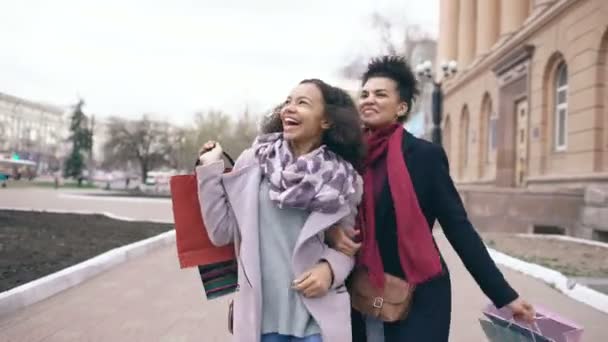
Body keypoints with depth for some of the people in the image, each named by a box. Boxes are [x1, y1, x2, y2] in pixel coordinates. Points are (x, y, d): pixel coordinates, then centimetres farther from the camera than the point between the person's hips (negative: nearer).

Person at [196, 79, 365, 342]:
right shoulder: (252, 161, -1)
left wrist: (331, 268, -11)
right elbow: (221, 233, -1)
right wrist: (209, 171, -5)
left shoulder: (343, 179, -1)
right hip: (260, 312, 1)